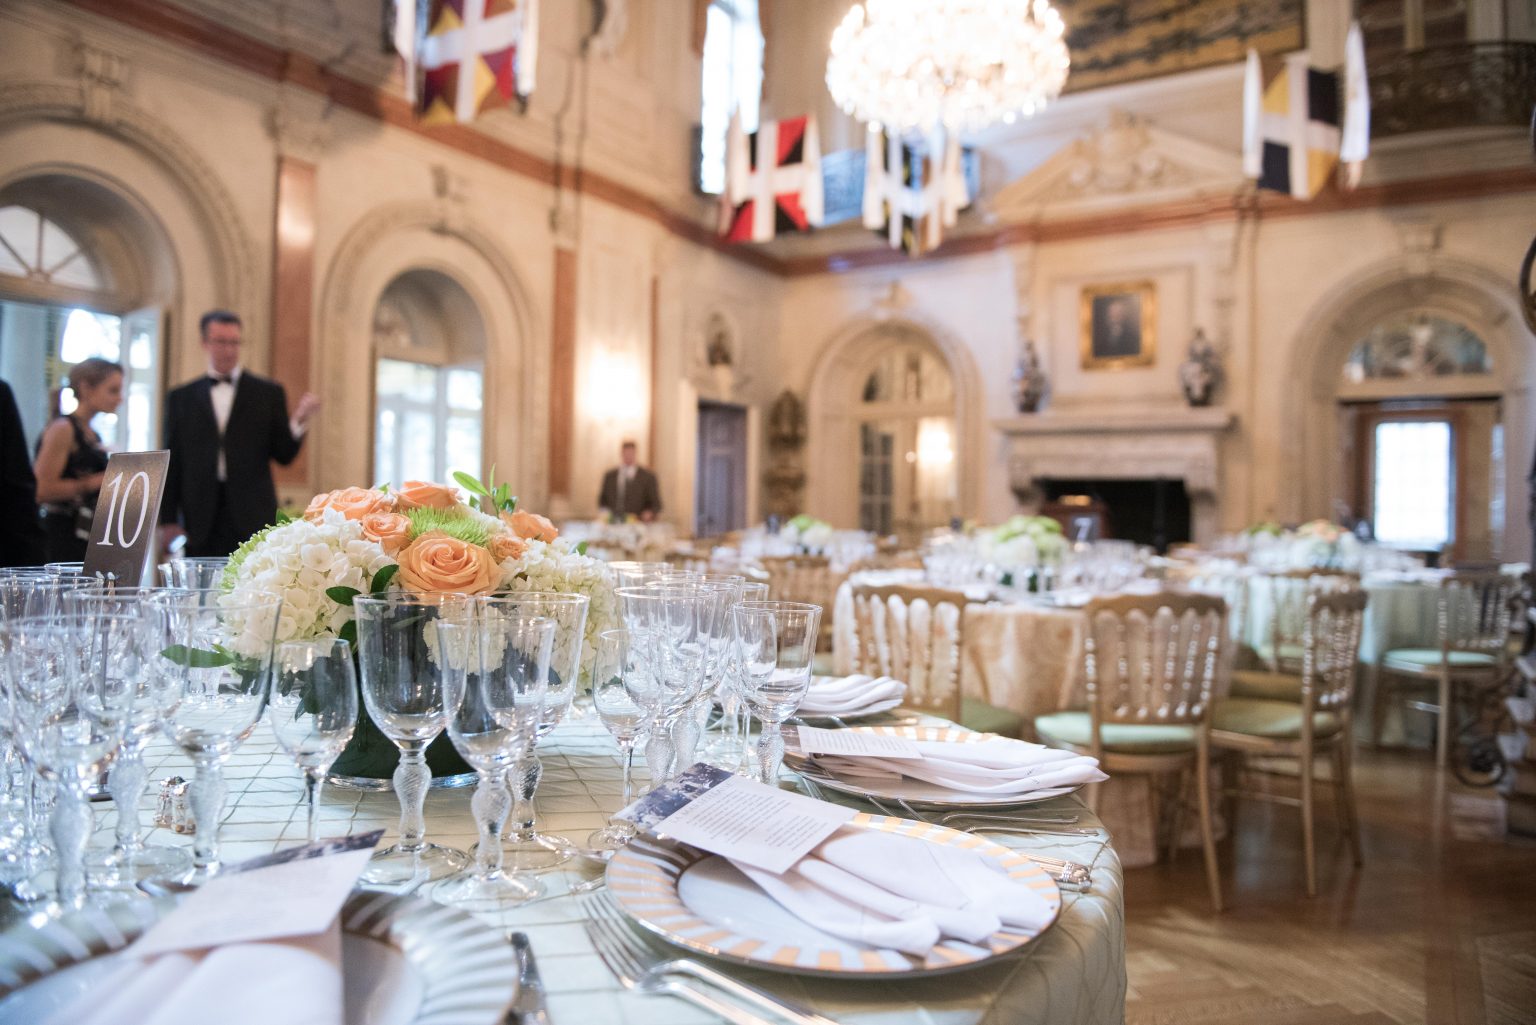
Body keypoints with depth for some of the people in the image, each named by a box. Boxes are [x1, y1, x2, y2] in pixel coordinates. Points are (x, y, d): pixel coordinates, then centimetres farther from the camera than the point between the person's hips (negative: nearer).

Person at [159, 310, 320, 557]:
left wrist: (299, 421, -14)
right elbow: (172, 463, 11)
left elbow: (284, 455, 5)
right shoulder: (181, 398, 12)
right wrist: (168, 520, 5)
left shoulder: (268, 393, 8)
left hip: (253, 519, -1)